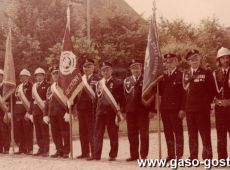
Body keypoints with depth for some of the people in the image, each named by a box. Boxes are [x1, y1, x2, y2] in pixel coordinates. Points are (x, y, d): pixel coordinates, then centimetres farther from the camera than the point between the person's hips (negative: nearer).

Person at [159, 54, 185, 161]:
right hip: (164, 108, 6)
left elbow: (184, 93, -9)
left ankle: (179, 155, 3)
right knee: (168, 132, 9)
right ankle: (171, 154, 16)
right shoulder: (163, 76, 14)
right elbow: (160, 92, 13)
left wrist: (182, 109, -16)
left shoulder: (180, 75, -4)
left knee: (178, 132, 0)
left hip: (176, 108, -5)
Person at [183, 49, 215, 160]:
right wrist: (183, 107, 4)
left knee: (205, 133, -2)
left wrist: (206, 103, -8)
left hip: (203, 109, -4)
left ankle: (207, 156, 3)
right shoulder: (185, 74, 13)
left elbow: (211, 91, -2)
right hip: (189, 109, 4)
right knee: (192, 134, 7)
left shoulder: (206, 73, 1)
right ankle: (193, 157, 12)